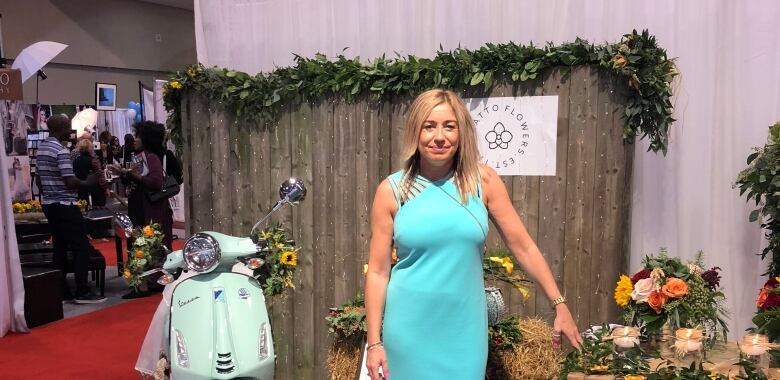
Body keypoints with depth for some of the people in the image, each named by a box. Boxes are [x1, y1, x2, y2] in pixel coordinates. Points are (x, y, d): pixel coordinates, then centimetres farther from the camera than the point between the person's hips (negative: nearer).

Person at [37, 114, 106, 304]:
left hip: (48, 204, 9)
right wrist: (88, 182, -5)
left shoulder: (41, 148, 12)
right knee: (81, 247, -5)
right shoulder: (61, 151, -17)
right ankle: (83, 292, -6)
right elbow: (70, 182, -21)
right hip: (65, 205, -9)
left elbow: (39, 180, 19)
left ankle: (61, 291, 14)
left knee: (59, 248, 12)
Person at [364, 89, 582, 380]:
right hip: (409, 327, -1)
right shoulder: (392, 190, -5)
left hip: (465, 326, 1)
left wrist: (559, 305, 2)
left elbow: (523, 246, 2)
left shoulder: (483, 180, -3)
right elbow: (378, 271, -3)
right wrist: (374, 342, -3)